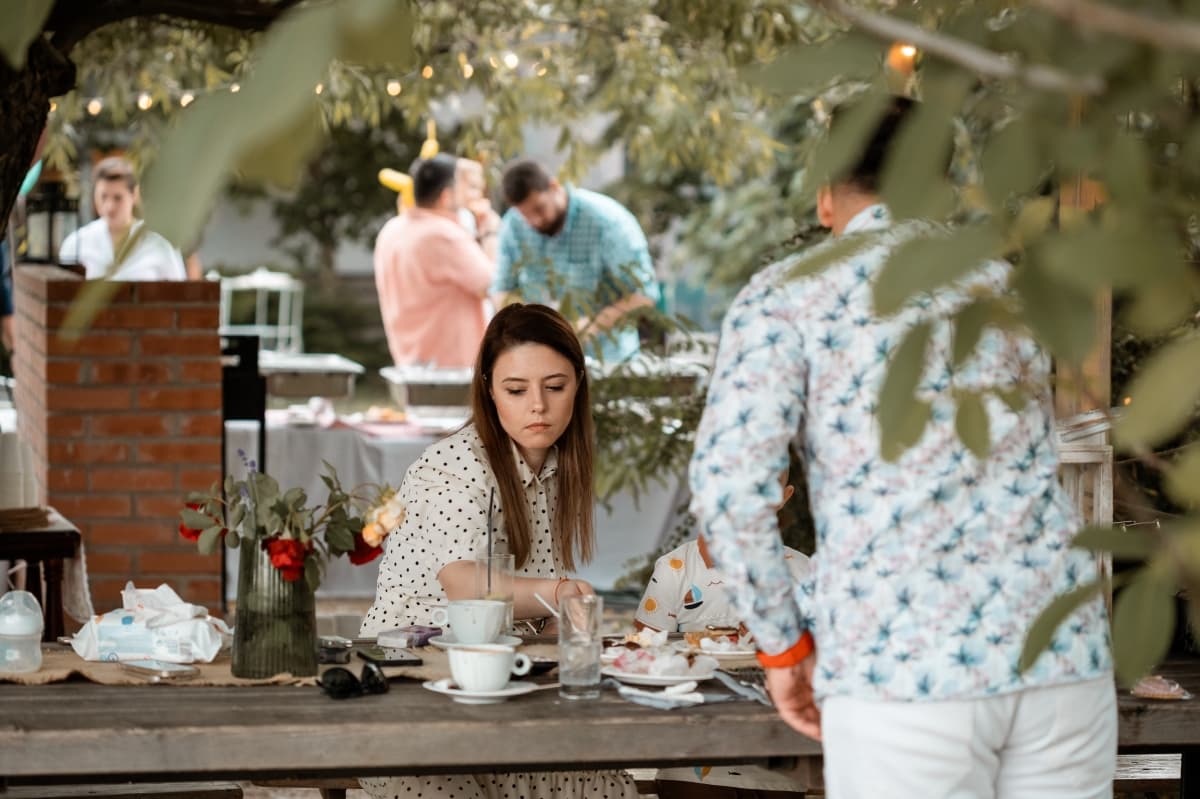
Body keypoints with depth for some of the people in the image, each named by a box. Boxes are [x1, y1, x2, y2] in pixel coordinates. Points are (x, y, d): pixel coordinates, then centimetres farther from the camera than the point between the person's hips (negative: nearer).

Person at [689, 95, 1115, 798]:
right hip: (1064, 657, 4)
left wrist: (783, 645, 4)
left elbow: (728, 479, -8)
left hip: (902, 664, -4)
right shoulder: (1005, 286, 20)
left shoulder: (787, 296, 6)